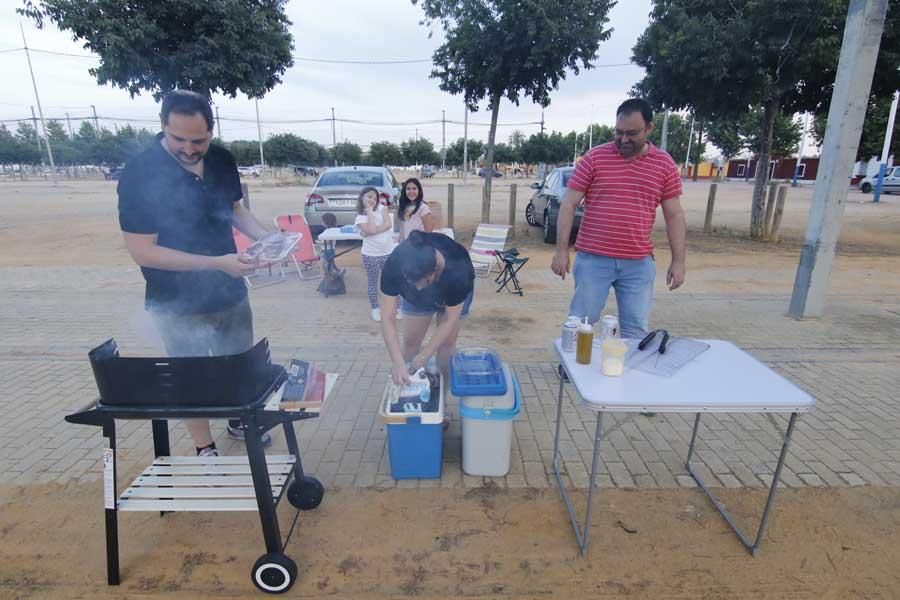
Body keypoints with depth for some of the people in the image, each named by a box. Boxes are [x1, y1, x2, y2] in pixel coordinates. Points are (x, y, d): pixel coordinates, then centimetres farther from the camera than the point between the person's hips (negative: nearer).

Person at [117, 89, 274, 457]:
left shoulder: (222, 161, -5)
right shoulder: (139, 175, -20)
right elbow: (142, 251, -21)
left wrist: (263, 236, -8)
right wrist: (217, 263, -29)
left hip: (231, 292, 5)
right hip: (178, 303, -5)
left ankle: (238, 421, 46)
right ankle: (205, 448, 34)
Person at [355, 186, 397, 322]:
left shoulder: (382, 208, -1)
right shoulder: (360, 217, -5)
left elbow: (388, 224, -14)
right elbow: (371, 230, -22)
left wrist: (371, 232, -19)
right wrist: (369, 210, -14)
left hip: (388, 252, 1)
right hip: (370, 254, -1)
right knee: (372, 282, 10)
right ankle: (375, 309, 24)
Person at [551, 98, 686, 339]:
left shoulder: (665, 164, 6)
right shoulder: (594, 158, -1)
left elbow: (674, 214, 8)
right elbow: (568, 204, -2)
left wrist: (678, 261, 3)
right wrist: (561, 250, -8)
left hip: (639, 264, 2)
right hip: (592, 259, -2)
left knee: (636, 331, 8)